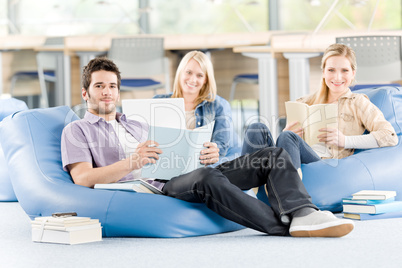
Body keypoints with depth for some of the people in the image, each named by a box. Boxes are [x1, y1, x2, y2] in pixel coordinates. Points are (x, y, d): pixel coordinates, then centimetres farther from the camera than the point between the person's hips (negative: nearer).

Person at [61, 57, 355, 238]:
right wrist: (132, 162, -17)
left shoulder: (137, 126, 35)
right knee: (206, 177, -41)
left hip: (178, 179, 7)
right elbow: (83, 178, -2)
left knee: (274, 154, -9)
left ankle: (302, 214, -35)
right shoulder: (78, 130, 16)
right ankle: (283, 226, -38)